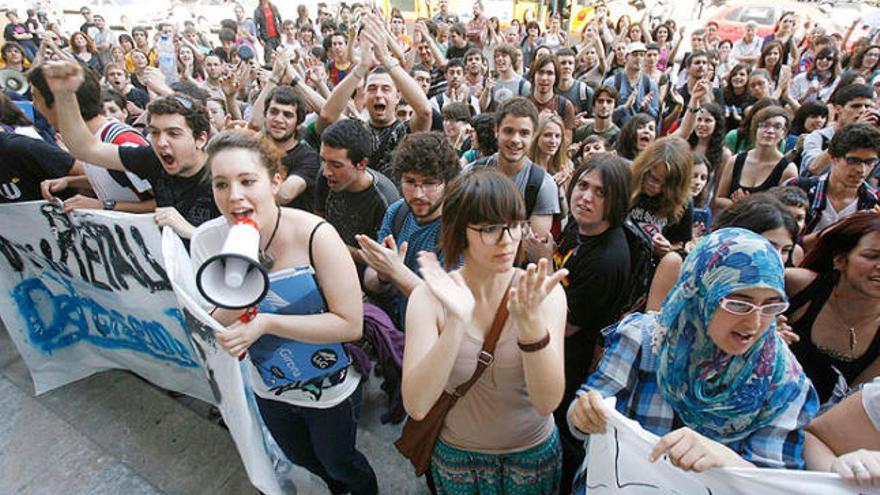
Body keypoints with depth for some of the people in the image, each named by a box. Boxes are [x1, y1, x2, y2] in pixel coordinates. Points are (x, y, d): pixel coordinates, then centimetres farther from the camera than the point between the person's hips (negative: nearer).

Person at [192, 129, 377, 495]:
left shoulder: (314, 235, -30)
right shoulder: (207, 240, -16)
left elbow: (350, 325, -28)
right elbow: (212, 327, -10)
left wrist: (265, 322, -32)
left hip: (330, 386, -4)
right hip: (268, 386, 5)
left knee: (338, 462, 23)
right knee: (299, 457, 32)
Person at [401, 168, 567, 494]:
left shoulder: (546, 293, -17)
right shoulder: (430, 297, -18)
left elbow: (548, 402, -24)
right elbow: (416, 407, -25)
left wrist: (531, 321, -39)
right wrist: (457, 321, -38)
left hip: (533, 453, 0)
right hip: (456, 456, 0)